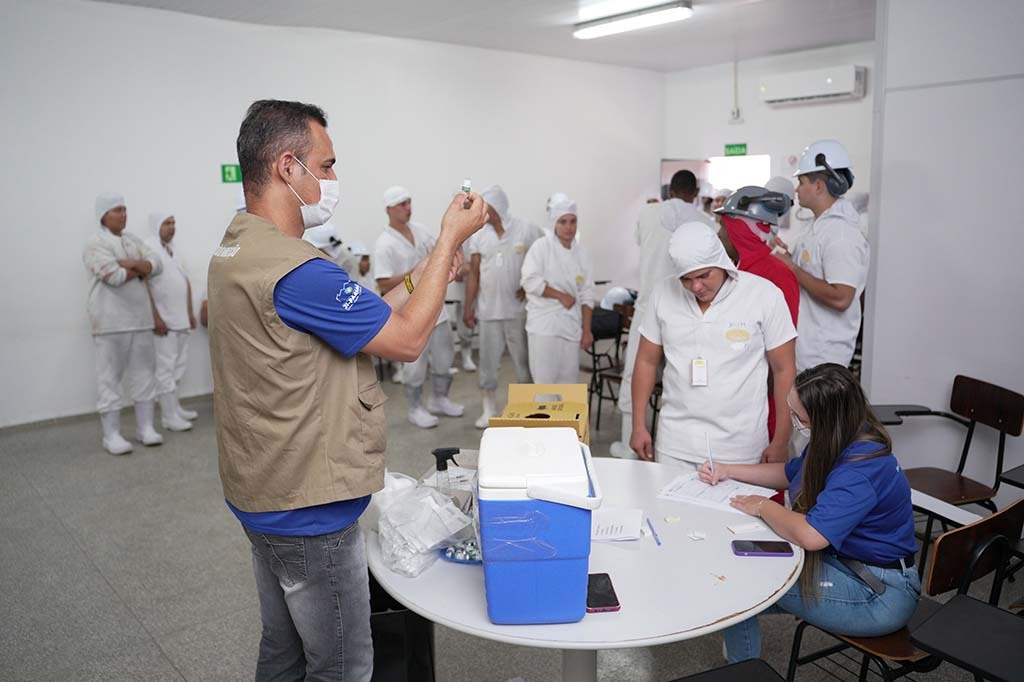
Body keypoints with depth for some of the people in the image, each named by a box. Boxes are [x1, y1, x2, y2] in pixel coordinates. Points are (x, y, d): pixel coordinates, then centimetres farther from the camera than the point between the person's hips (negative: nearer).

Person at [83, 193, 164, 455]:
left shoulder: (133, 240, 15)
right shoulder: (95, 243, -7)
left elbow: (155, 264, 4)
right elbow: (114, 276, -19)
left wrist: (131, 264, -12)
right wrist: (140, 269, -3)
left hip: (140, 319, 7)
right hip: (111, 322, -7)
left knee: (144, 373, 9)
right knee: (110, 378, -3)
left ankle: (145, 428, 17)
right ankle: (111, 435, 4)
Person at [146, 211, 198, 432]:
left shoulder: (174, 249, 16)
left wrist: (190, 312, 16)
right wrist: (155, 317, -19)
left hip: (181, 319, 8)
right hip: (163, 320, -8)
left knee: (179, 365, 12)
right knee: (166, 367, -5)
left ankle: (174, 407, 23)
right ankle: (169, 416, -2)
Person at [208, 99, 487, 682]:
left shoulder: (237, 250, 6)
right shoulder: (295, 269, -27)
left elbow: (355, 327, 9)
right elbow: (408, 339, -18)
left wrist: (421, 278, 6)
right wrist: (451, 238, -11)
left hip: (266, 499, 10)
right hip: (310, 511, -10)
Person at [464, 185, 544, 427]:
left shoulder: (527, 230, -5)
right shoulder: (479, 235, 4)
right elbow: (473, 273, 6)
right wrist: (468, 307, 4)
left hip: (518, 309, -3)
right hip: (487, 310, 3)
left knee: (523, 360, 7)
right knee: (487, 361, 9)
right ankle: (489, 409, 22)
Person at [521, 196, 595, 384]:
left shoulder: (581, 253, 10)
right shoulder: (541, 246, -3)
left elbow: (586, 295, 9)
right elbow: (530, 281, -13)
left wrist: (586, 330, 4)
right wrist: (561, 295, -10)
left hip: (571, 325, 5)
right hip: (544, 323, -4)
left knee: (569, 376, 7)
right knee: (545, 377, -6)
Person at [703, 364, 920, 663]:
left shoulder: (860, 470, -29)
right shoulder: (840, 445, 1)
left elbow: (809, 535, -40)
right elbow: (791, 473, 21)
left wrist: (763, 507, -20)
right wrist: (728, 470, 12)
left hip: (877, 596, -9)